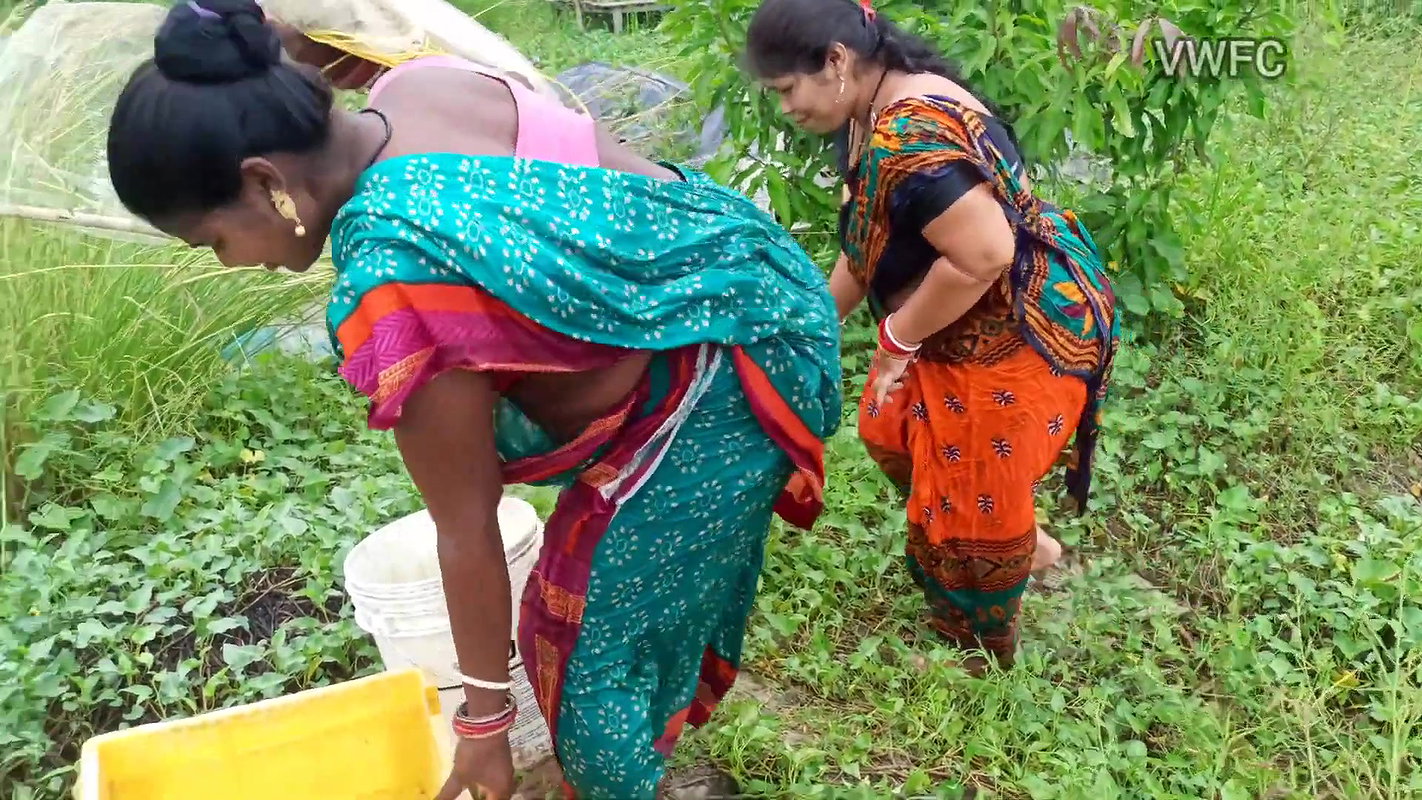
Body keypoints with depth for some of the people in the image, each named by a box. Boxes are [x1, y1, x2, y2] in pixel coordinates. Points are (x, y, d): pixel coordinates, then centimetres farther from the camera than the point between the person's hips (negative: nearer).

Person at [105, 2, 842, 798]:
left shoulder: (398, 292, -31)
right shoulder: (420, 81, -8)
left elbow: (469, 534, -22)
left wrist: (484, 719, -7)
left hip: (710, 399, -9)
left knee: (605, 643, 10)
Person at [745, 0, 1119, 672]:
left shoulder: (910, 136, -30)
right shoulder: (872, 116, 3)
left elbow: (984, 255, -35)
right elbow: (870, 242, 14)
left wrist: (898, 338, -22)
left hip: (1023, 332, -10)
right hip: (968, 327, 10)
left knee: (970, 498, 5)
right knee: (893, 430, 21)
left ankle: (982, 661, 32)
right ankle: (1025, 543, 40)